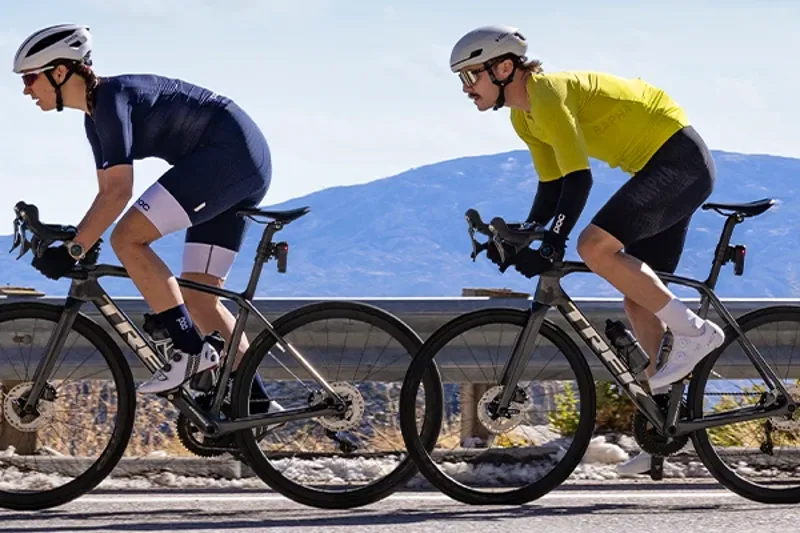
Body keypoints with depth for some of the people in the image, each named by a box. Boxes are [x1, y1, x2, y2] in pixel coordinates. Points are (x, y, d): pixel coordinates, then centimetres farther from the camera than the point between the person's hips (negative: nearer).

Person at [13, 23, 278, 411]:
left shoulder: (112, 98, -15)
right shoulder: (95, 116, 15)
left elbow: (120, 192, -22)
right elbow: (107, 194, 21)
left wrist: (72, 250, -21)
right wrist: (72, 244, 12)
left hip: (230, 151, -10)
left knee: (128, 239, -16)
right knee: (198, 297, 8)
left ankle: (192, 350, -15)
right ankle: (255, 400, 7)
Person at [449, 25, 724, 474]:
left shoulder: (548, 94, -20)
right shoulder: (524, 117, 10)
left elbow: (579, 179, -27)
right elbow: (552, 189, 14)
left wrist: (552, 246, -30)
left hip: (680, 159, -10)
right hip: (661, 168, 10)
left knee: (596, 248, -25)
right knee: (639, 299, 7)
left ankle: (695, 332, -16)